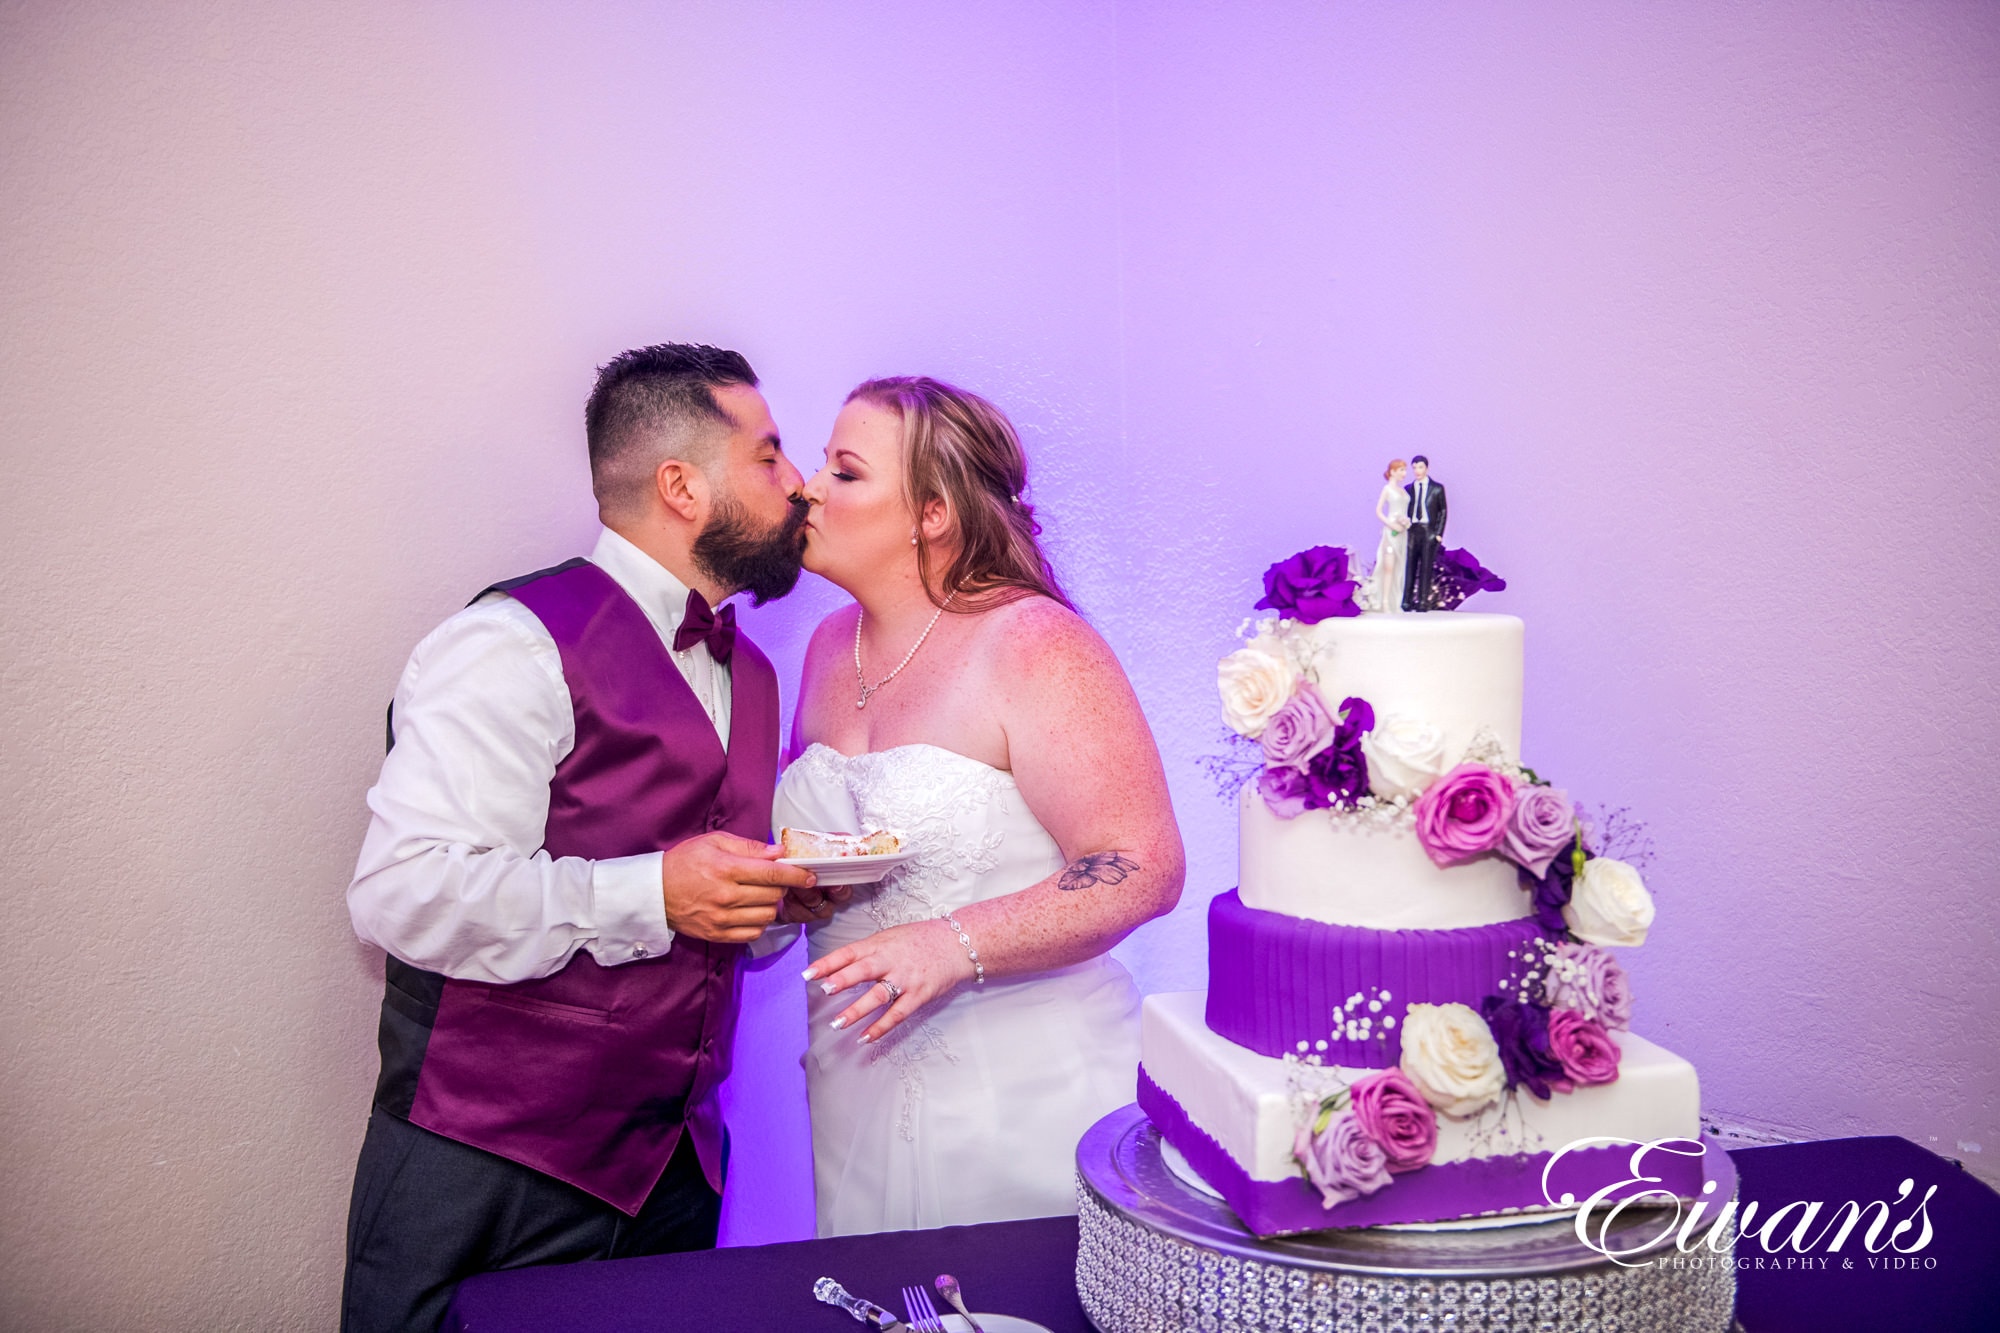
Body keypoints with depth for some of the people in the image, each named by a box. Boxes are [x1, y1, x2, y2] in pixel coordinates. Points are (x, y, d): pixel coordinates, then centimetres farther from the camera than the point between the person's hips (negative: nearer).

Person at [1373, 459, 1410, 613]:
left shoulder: (1402, 490, 16)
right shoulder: (1387, 489, -2)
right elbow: (1378, 511, -7)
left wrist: (1407, 521, -1)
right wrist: (1391, 524, -16)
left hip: (1402, 531, 6)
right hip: (1391, 531, -6)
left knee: (1399, 567, 5)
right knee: (1389, 566, -9)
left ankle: (1396, 602, 8)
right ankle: (1385, 602, -8)